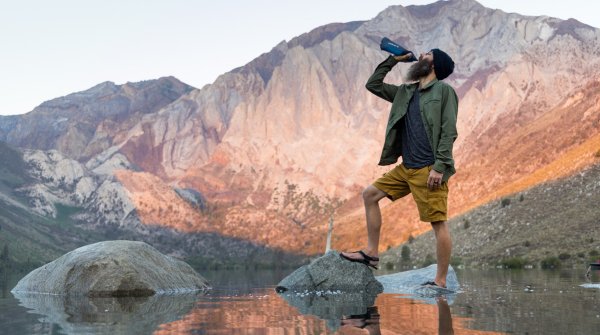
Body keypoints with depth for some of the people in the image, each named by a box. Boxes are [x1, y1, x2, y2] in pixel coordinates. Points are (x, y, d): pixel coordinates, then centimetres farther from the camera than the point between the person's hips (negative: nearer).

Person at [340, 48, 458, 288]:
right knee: (370, 195, 11)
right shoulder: (406, 92, 17)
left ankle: (440, 282, -2)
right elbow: (373, 85, 24)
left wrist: (440, 167, -19)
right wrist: (393, 60, 18)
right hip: (407, 168, 8)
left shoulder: (443, 90, -4)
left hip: (429, 170, -8)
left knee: (438, 223, -7)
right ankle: (372, 253, 16)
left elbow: (449, 132, -11)